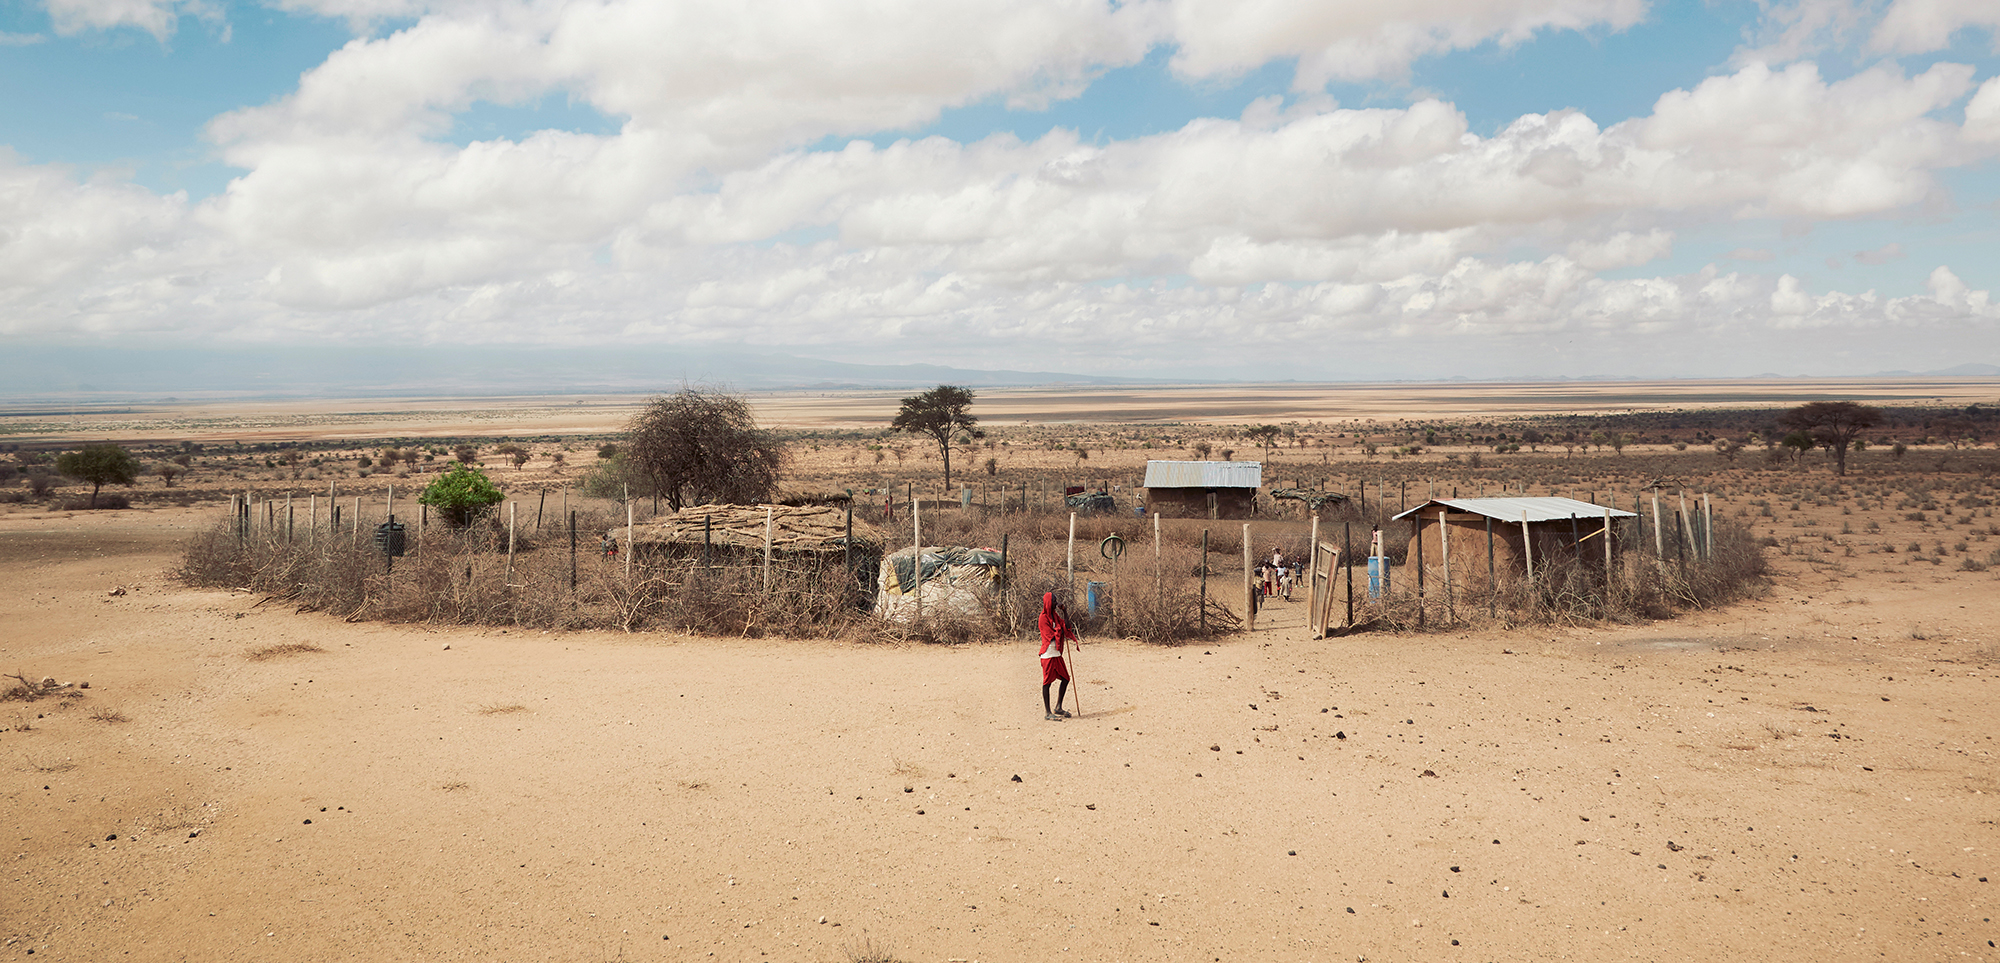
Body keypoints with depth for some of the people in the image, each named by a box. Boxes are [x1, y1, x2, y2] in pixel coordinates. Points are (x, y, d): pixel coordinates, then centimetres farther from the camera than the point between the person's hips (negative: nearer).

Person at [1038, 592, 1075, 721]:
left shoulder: (1055, 614, 14)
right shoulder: (1044, 617, -11)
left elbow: (1065, 630, 7)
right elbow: (1051, 636, -15)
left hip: (1057, 653, 9)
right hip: (1048, 654, -9)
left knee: (1065, 679, 11)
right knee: (1047, 682, -3)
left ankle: (1058, 708, 21)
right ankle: (1047, 712, 1)